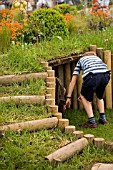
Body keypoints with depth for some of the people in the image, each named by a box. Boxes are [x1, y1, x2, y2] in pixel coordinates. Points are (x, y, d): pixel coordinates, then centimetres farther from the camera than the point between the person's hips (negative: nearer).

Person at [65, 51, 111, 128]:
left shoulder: (80, 60, 34)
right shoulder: (97, 58, 41)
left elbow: (73, 81, 30)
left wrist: (68, 97, 34)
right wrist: (85, 92, 47)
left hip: (92, 76, -4)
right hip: (106, 75, 4)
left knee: (85, 97, 20)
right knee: (100, 95, 33)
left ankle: (92, 121, 14)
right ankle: (103, 118, 32)